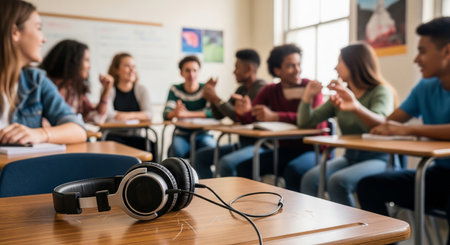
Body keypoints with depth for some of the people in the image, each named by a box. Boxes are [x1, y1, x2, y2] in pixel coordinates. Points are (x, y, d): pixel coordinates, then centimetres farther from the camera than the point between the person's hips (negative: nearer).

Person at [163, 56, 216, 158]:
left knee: (210, 145, -33)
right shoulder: (175, 89, 4)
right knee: (176, 148, -32)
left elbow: (213, 113, -17)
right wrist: (175, 113, -32)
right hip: (182, 136, 1)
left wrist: (187, 114, -27)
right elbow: (166, 114, -7)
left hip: (202, 135, -1)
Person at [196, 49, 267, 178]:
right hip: (243, 144, 10)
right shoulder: (242, 89, 14)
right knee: (200, 155, 5)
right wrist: (211, 97, -1)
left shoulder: (260, 88, -15)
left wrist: (216, 99, -18)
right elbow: (219, 115, 17)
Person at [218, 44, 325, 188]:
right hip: (282, 150, 5)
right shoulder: (270, 91, 9)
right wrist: (243, 112, -23)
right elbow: (248, 120, 2)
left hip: (310, 149, -4)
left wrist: (275, 117, -33)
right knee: (228, 163, -11)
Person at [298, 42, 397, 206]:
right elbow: (305, 122, 14)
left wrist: (354, 104, -43)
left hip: (377, 159, -5)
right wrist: (307, 96, -2)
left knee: (337, 181, -31)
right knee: (310, 179, -23)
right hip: (349, 157, 5)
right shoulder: (341, 94, 13)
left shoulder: (381, 91, -5)